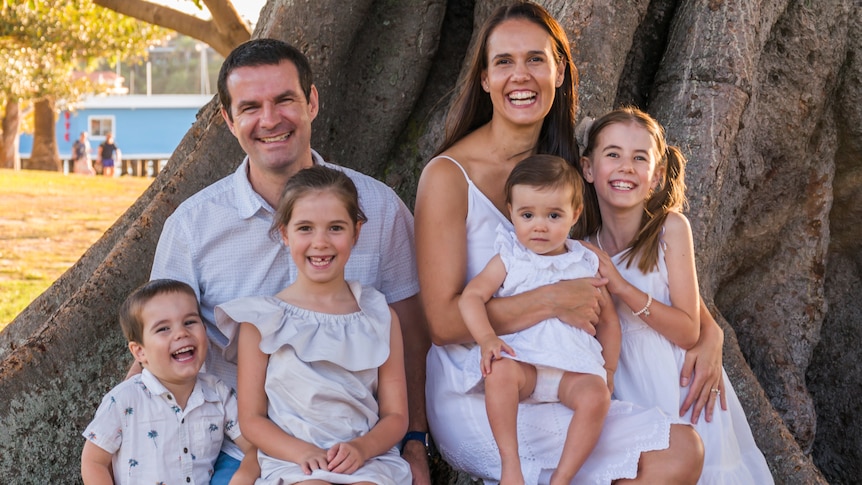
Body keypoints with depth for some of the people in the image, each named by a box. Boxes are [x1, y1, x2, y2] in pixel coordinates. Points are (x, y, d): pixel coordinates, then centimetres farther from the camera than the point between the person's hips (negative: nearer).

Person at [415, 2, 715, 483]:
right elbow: (445, 321, -15)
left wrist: (708, 332, -1)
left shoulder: (567, 168, 8)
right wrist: (554, 301, -20)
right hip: (477, 402, -6)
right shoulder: (449, 177, -10)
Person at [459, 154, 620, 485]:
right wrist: (486, 338, -22)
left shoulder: (585, 266, 14)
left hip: (574, 366, 2)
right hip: (521, 359, -1)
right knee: (499, 371, -35)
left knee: (596, 396, -29)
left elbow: (608, 320, 22)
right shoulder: (508, 260, 8)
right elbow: (471, 296, -5)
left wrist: (608, 370, 18)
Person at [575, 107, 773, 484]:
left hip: (674, 380, -2)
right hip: (620, 382, 3)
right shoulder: (581, 243, -2)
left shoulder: (671, 227, -12)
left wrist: (621, 287, -24)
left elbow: (689, 332, -15)